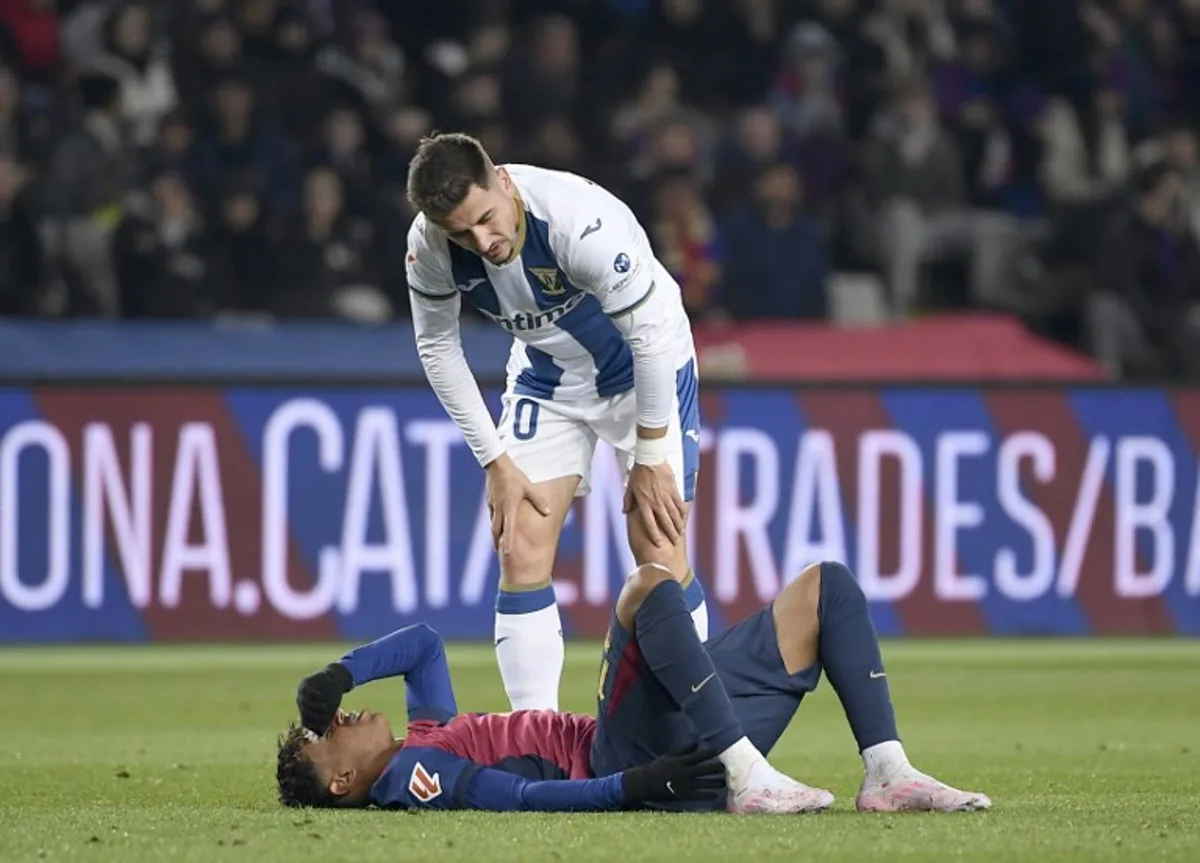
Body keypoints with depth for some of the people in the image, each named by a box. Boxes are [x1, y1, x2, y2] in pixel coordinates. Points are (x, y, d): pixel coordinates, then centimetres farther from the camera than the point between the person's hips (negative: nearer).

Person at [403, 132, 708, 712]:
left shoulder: (582, 223, -37)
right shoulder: (429, 247, -23)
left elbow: (651, 335, -27)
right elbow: (437, 347, -5)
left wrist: (649, 460, -19)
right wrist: (495, 462, -7)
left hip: (645, 368, -4)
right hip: (547, 374, 4)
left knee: (658, 551, -10)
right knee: (521, 553, -6)